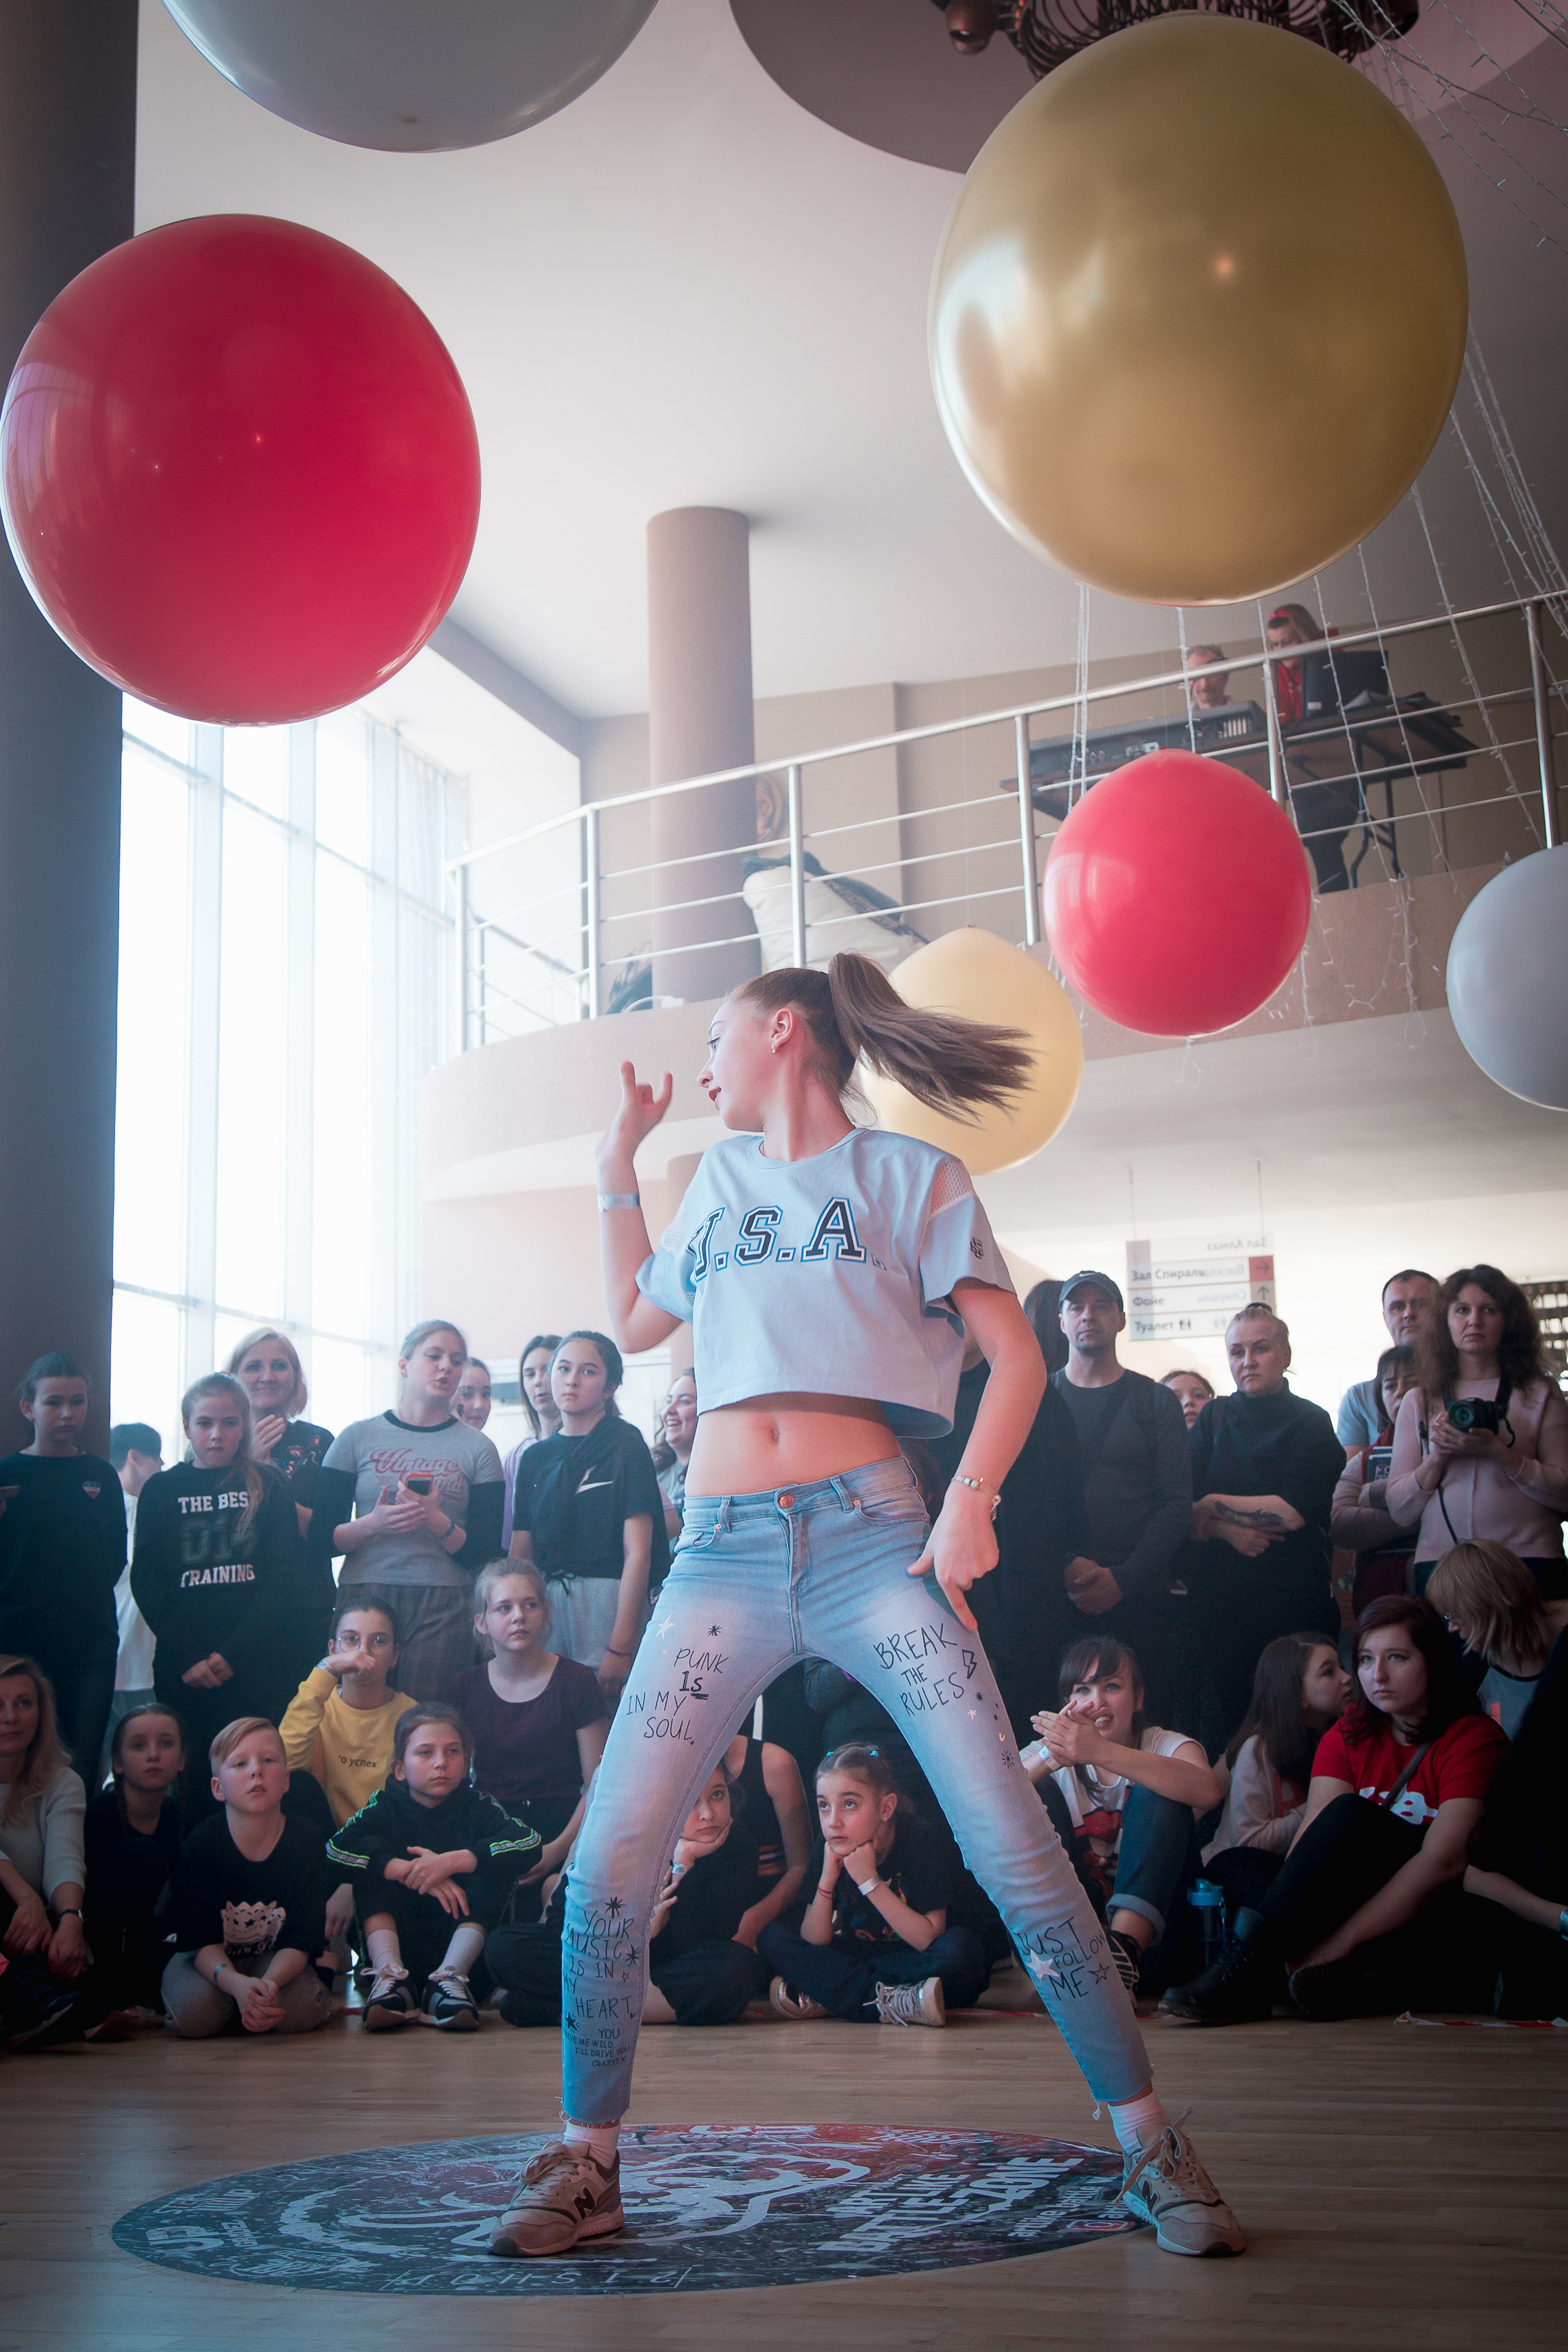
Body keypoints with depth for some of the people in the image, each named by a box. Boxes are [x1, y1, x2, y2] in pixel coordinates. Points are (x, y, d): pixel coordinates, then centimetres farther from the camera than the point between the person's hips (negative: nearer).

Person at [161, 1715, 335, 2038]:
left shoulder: (307, 1841, -16)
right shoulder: (199, 1844, -19)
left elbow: (300, 1940, -17)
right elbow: (203, 1941, -21)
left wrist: (270, 1982, -41)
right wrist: (237, 1984, -44)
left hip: (277, 1960, 1)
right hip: (210, 1962, 0)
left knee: (300, 2013, -31)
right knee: (196, 2014, -33)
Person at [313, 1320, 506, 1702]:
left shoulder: (476, 1448, 8)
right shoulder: (358, 1438, 8)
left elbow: (486, 1552, 3)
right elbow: (320, 1539, 4)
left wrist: (436, 1521, -14)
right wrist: (372, 1524, -14)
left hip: (443, 1607, 0)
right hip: (364, 1595, 0)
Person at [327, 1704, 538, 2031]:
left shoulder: (477, 1807, 3)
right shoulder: (387, 1806, 4)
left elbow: (530, 1842, -19)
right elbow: (336, 1847, -18)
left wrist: (451, 1861, -28)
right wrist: (410, 1871, -28)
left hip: (463, 1948, 0)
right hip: (396, 1943, 1)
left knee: (494, 1868, -19)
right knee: (372, 1869, -15)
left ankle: (450, 1978, -33)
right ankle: (391, 1976, -32)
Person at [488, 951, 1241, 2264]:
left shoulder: (906, 1176, 8)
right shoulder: (719, 1182, 22)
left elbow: (1017, 1354, 2)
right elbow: (635, 1322, 32)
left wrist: (971, 1500, -12)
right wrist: (620, 1163, 30)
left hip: (868, 1534, -4)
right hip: (723, 1552, 4)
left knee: (1011, 1843, -10)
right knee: (608, 1861, -7)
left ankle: (1152, 2150, 2)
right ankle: (586, 2167, 9)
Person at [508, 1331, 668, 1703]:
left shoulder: (625, 1443, -2)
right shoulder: (534, 1457, 14)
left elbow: (638, 1554, -10)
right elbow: (521, 1555, 13)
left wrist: (621, 1648, -16)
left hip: (608, 1599, -4)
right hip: (545, 1602, 5)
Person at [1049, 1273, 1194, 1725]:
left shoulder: (1155, 1402, 10)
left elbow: (1177, 1504, 2)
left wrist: (1123, 1579, -10)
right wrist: (1064, 1569, -13)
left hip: (1138, 1598, 0)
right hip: (1053, 1598, 0)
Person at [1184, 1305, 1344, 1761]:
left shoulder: (1310, 1423, 2)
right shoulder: (1214, 1419, 13)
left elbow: (1293, 1512, -11)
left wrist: (1213, 1507, -4)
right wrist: (1230, 1530, -14)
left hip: (1291, 1601, -3)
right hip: (1218, 1600, 3)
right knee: (1220, 1727, 3)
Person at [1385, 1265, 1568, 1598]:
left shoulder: (1540, 1394, 9)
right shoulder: (1418, 1402, 13)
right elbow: (1400, 1511, 9)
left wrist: (1496, 1452, -12)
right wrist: (1438, 1456, -8)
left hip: (1529, 1562, -1)